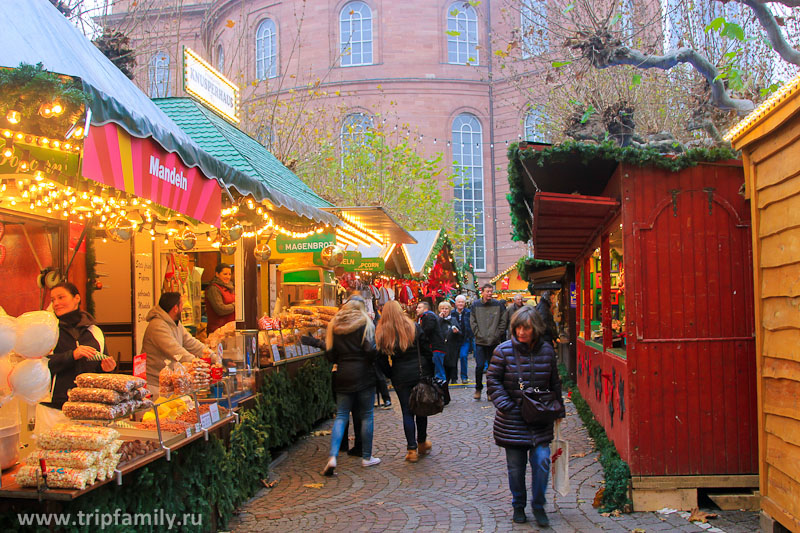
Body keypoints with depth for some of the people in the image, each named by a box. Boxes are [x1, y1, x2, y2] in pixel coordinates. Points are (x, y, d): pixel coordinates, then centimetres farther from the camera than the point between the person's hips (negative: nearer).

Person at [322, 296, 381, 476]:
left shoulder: (334, 325, 7)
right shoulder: (365, 323, -4)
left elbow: (330, 354, 4)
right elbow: (370, 350, -14)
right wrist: (374, 365, 4)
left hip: (343, 375, 3)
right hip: (364, 374, -3)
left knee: (341, 416, 5)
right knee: (366, 415, 7)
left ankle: (332, 456, -10)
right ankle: (366, 457, 13)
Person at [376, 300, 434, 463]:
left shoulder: (382, 333, -3)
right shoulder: (414, 327, -2)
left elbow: (381, 359, -1)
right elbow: (427, 351, -1)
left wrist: (391, 375, 10)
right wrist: (430, 373, 6)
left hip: (400, 377, -1)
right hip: (421, 373, 1)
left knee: (407, 412, 6)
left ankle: (412, 449, 4)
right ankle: (422, 443, 28)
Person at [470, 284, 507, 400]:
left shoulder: (498, 305, 0)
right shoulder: (475, 305, 2)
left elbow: (503, 322, 2)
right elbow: (472, 322, 3)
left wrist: (497, 335, -5)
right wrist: (478, 334, -5)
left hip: (494, 342, 0)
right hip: (480, 342, 0)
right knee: (479, 366, -5)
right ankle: (478, 388, 13)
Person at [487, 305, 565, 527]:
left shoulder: (546, 350, 1)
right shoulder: (504, 350, -7)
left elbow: (554, 383, 12)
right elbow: (492, 380, -2)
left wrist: (558, 411, 14)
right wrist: (504, 404, -11)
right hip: (512, 420, -1)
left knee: (542, 460, -6)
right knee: (516, 465, 6)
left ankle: (538, 506, 16)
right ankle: (518, 506, 27)